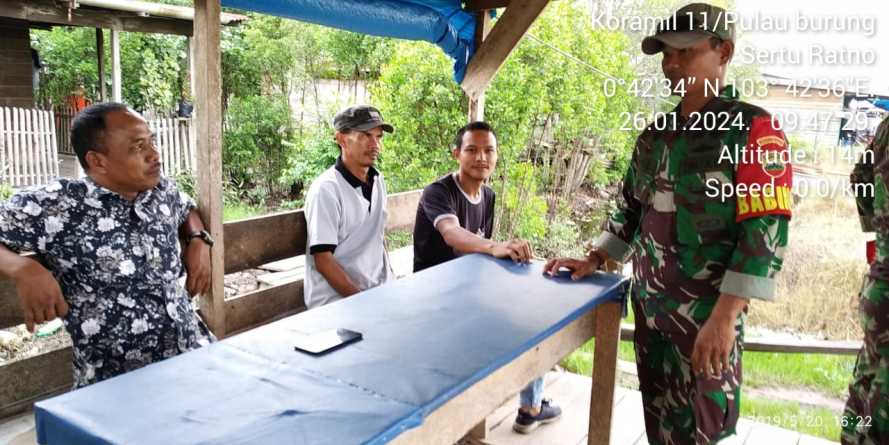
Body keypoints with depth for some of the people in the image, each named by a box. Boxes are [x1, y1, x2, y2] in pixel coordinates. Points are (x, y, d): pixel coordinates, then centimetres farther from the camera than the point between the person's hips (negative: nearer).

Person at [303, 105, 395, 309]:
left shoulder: (378, 182, 9)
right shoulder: (326, 190, -13)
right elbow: (323, 260, -15)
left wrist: (392, 281, 9)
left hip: (379, 292, 8)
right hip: (336, 299, -7)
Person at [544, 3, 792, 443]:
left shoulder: (754, 130, -11)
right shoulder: (655, 134, 10)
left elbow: (765, 232, -17)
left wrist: (724, 316, -22)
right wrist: (592, 261, 9)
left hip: (706, 312, -6)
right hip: (648, 304, 6)